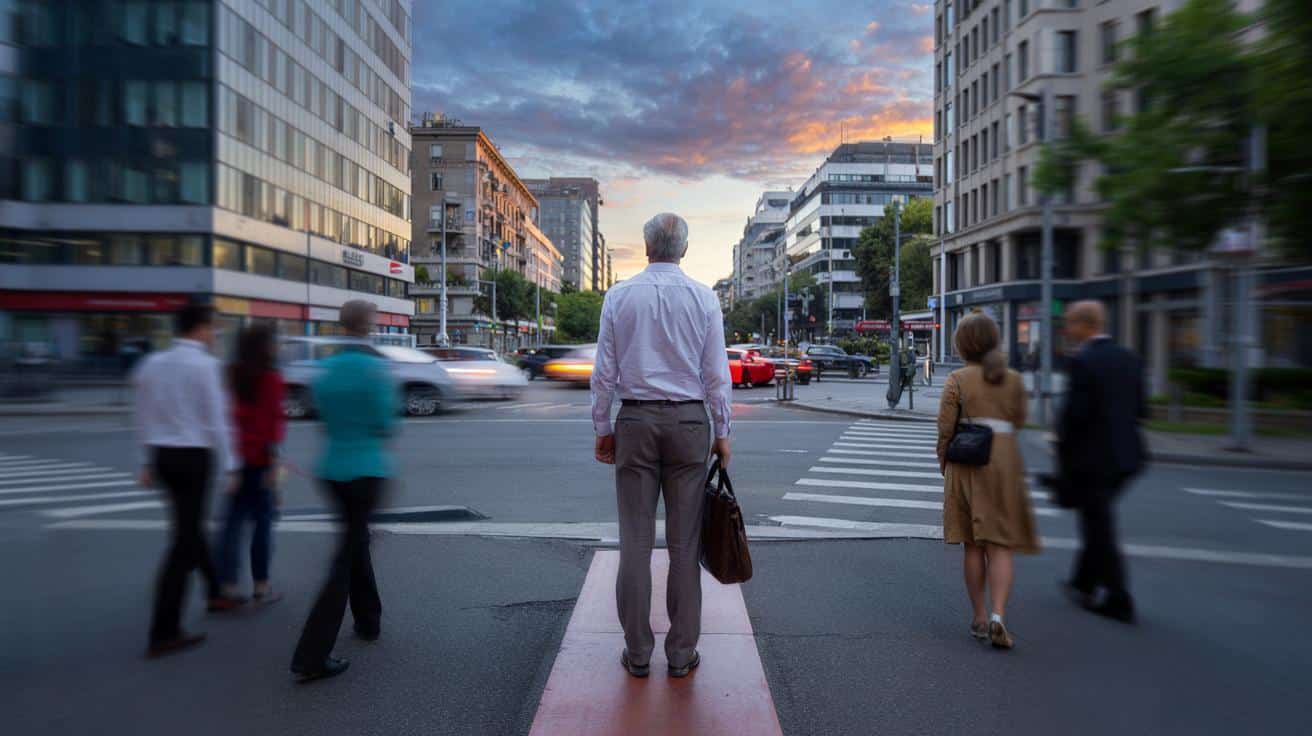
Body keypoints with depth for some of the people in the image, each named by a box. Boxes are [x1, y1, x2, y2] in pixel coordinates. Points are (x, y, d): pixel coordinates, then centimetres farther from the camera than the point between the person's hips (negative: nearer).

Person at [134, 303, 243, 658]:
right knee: (184, 540, -2)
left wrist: (147, 462, 19)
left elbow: (142, 416, 12)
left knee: (191, 527, 22)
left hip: (163, 456, 8)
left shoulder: (151, 363, 8)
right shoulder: (205, 364, -13)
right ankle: (163, 633, 2)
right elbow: (216, 421, -14)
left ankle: (215, 593, 37)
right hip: (194, 456, -8)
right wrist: (228, 467, -8)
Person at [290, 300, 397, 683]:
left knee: (356, 541, 23)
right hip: (367, 469, -6)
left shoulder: (325, 368, 3)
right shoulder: (377, 367, -13)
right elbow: (387, 424, -10)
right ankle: (311, 657, 0)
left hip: (332, 468, 6)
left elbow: (323, 415, 9)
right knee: (347, 557, 0)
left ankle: (368, 621, 38)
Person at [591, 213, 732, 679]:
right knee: (684, 542, 6)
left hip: (635, 422, 0)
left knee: (635, 541, 6)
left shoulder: (619, 296, 2)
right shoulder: (704, 299, 0)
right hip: (688, 421, 0)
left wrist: (602, 429, 10)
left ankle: (638, 654, 15)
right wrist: (722, 434, 8)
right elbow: (717, 374, 0)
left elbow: (604, 372, 2)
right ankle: (682, 654, 15)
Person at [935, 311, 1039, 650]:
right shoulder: (1013, 380, 2)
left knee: (973, 547, 11)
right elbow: (1018, 421, 11)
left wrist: (943, 460, 8)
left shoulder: (958, 379, -6)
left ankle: (979, 618, 18)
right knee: (1000, 548, 4)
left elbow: (945, 427, -7)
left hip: (966, 466, -1)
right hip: (1004, 464, 1)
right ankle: (997, 614, -10)